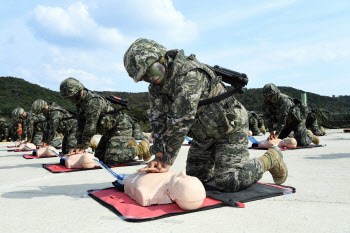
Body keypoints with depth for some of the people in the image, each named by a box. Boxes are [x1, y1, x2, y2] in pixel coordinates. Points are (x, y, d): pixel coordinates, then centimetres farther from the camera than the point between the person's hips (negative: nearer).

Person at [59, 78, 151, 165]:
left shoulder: (93, 101, -25)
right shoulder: (80, 103, 8)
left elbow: (90, 126, -27)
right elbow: (81, 126, 8)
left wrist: (83, 147, -21)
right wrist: (79, 145, -3)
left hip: (121, 128, -10)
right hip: (109, 131, 10)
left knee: (110, 159, -20)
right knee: (99, 156, 12)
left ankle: (140, 148, -4)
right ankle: (128, 144, 22)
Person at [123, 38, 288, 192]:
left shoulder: (189, 74, -32)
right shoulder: (156, 86, -3)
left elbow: (181, 122, -36)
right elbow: (158, 120, -7)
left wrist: (167, 162, -31)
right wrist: (158, 156, -19)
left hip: (230, 126, -8)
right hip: (204, 133, 8)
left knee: (227, 183, -12)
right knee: (194, 177, 13)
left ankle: (270, 159, 10)